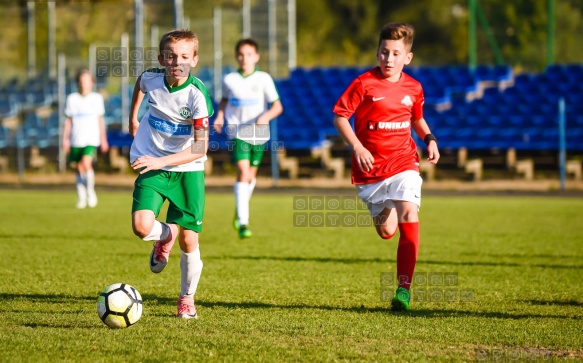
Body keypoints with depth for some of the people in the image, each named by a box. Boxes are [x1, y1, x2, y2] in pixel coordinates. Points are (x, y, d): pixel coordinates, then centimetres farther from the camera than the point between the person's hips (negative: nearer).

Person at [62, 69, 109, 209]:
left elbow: (100, 120, 13)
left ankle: (91, 191, -1)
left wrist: (103, 139, 15)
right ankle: (81, 198, 14)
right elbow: (68, 121, 9)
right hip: (76, 139, 1)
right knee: (79, 168, 4)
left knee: (86, 163, -21)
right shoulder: (72, 99, 4)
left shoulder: (97, 98, 6)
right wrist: (65, 139, 5)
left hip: (92, 139, -1)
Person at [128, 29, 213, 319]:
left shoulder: (196, 94, -20)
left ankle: (187, 299, 21)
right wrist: (133, 117, 27)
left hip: (187, 168, -2)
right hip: (152, 165, 2)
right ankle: (166, 236, 16)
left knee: (189, 240, -1)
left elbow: (200, 148, -23)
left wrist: (161, 161, -32)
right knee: (142, 226, -20)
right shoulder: (151, 78, -9)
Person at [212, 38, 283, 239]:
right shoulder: (229, 79, 0)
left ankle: (239, 211, 43)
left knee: (251, 175, 15)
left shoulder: (264, 79, -4)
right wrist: (219, 117, 1)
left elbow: (277, 106, -5)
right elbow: (224, 100, 19)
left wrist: (267, 115, -25)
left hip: (259, 132, 2)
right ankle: (243, 222, -21)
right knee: (243, 171, -18)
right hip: (237, 131, -2)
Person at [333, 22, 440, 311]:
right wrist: (357, 148, -19)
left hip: (403, 163, 1)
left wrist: (429, 139, 3)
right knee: (386, 231, 8)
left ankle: (404, 287, -21)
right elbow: (339, 116, -7)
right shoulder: (364, 84, -9)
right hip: (371, 166, -1)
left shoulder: (413, 88, 4)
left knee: (408, 216, -22)